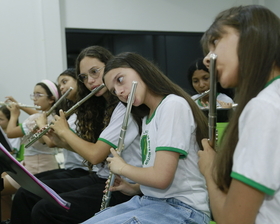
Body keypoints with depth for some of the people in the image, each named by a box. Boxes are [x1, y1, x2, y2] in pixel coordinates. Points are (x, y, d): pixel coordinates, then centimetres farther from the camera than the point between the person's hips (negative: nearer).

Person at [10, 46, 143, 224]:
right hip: (100, 178, 9)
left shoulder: (125, 106, -16)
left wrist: (64, 130, -6)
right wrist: (58, 139, 2)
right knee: (25, 195, 3)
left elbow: (95, 155, -21)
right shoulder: (100, 107, 13)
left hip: (121, 187, -9)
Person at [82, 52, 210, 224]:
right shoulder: (147, 116, 15)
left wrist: (122, 167, -5)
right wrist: (133, 188, 3)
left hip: (181, 209, -9)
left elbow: (161, 177, -22)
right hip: (149, 201, 9)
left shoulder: (173, 105, -15)